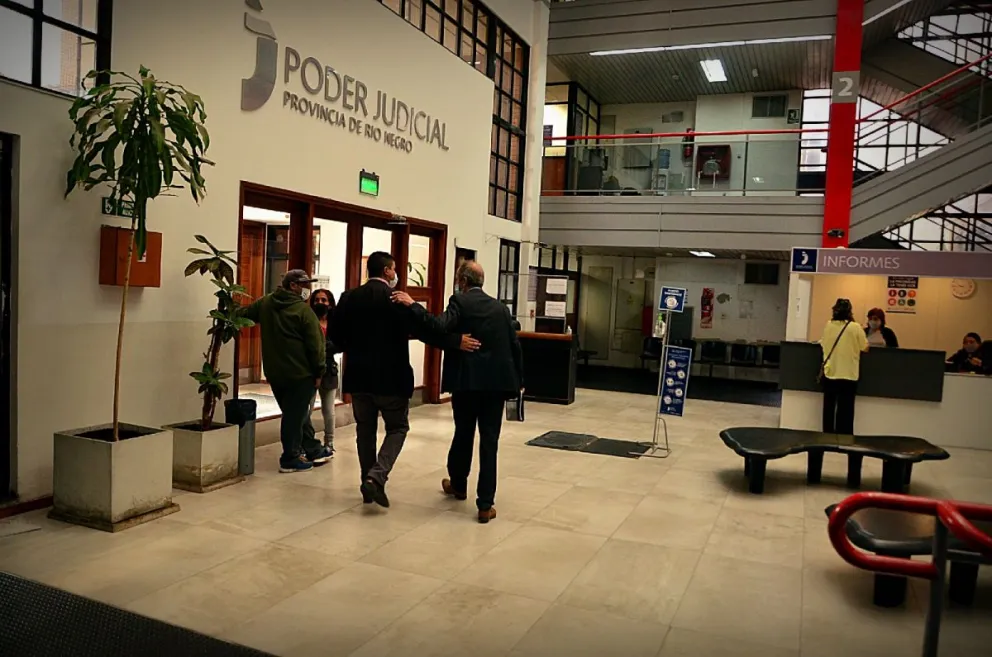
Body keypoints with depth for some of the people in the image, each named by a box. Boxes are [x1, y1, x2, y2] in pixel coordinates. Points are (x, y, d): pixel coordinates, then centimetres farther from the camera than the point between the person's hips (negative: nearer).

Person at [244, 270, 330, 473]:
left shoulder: (264, 303, 3)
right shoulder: (303, 309, -15)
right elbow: (315, 344, -14)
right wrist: (319, 372, -7)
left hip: (274, 372, 7)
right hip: (299, 372, -7)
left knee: (294, 412, 17)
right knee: (296, 414, 3)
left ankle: (313, 450, 27)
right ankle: (290, 459, 11)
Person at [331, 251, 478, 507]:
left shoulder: (349, 297, 3)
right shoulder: (398, 298, -11)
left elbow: (336, 333, 5)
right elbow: (424, 328, -19)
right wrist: (456, 341, -14)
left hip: (358, 376, 5)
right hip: (390, 376, -5)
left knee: (365, 429, 14)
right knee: (397, 427, 8)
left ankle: (369, 483, 20)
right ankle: (377, 477, -9)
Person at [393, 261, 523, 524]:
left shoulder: (459, 302, -4)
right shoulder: (500, 307, 10)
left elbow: (439, 327, -22)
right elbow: (515, 345, 11)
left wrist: (411, 304, -16)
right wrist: (517, 380, 19)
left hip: (467, 380, -2)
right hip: (496, 381, 3)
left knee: (463, 434, 17)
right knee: (489, 442, 2)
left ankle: (458, 484, 39)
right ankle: (485, 505, 2)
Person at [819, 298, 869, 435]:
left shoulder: (828, 325, -1)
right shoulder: (855, 327, -11)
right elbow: (865, 348, -2)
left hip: (829, 373, 3)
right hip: (848, 374, -3)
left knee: (829, 407, 12)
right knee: (845, 409, 4)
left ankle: (828, 435, 19)